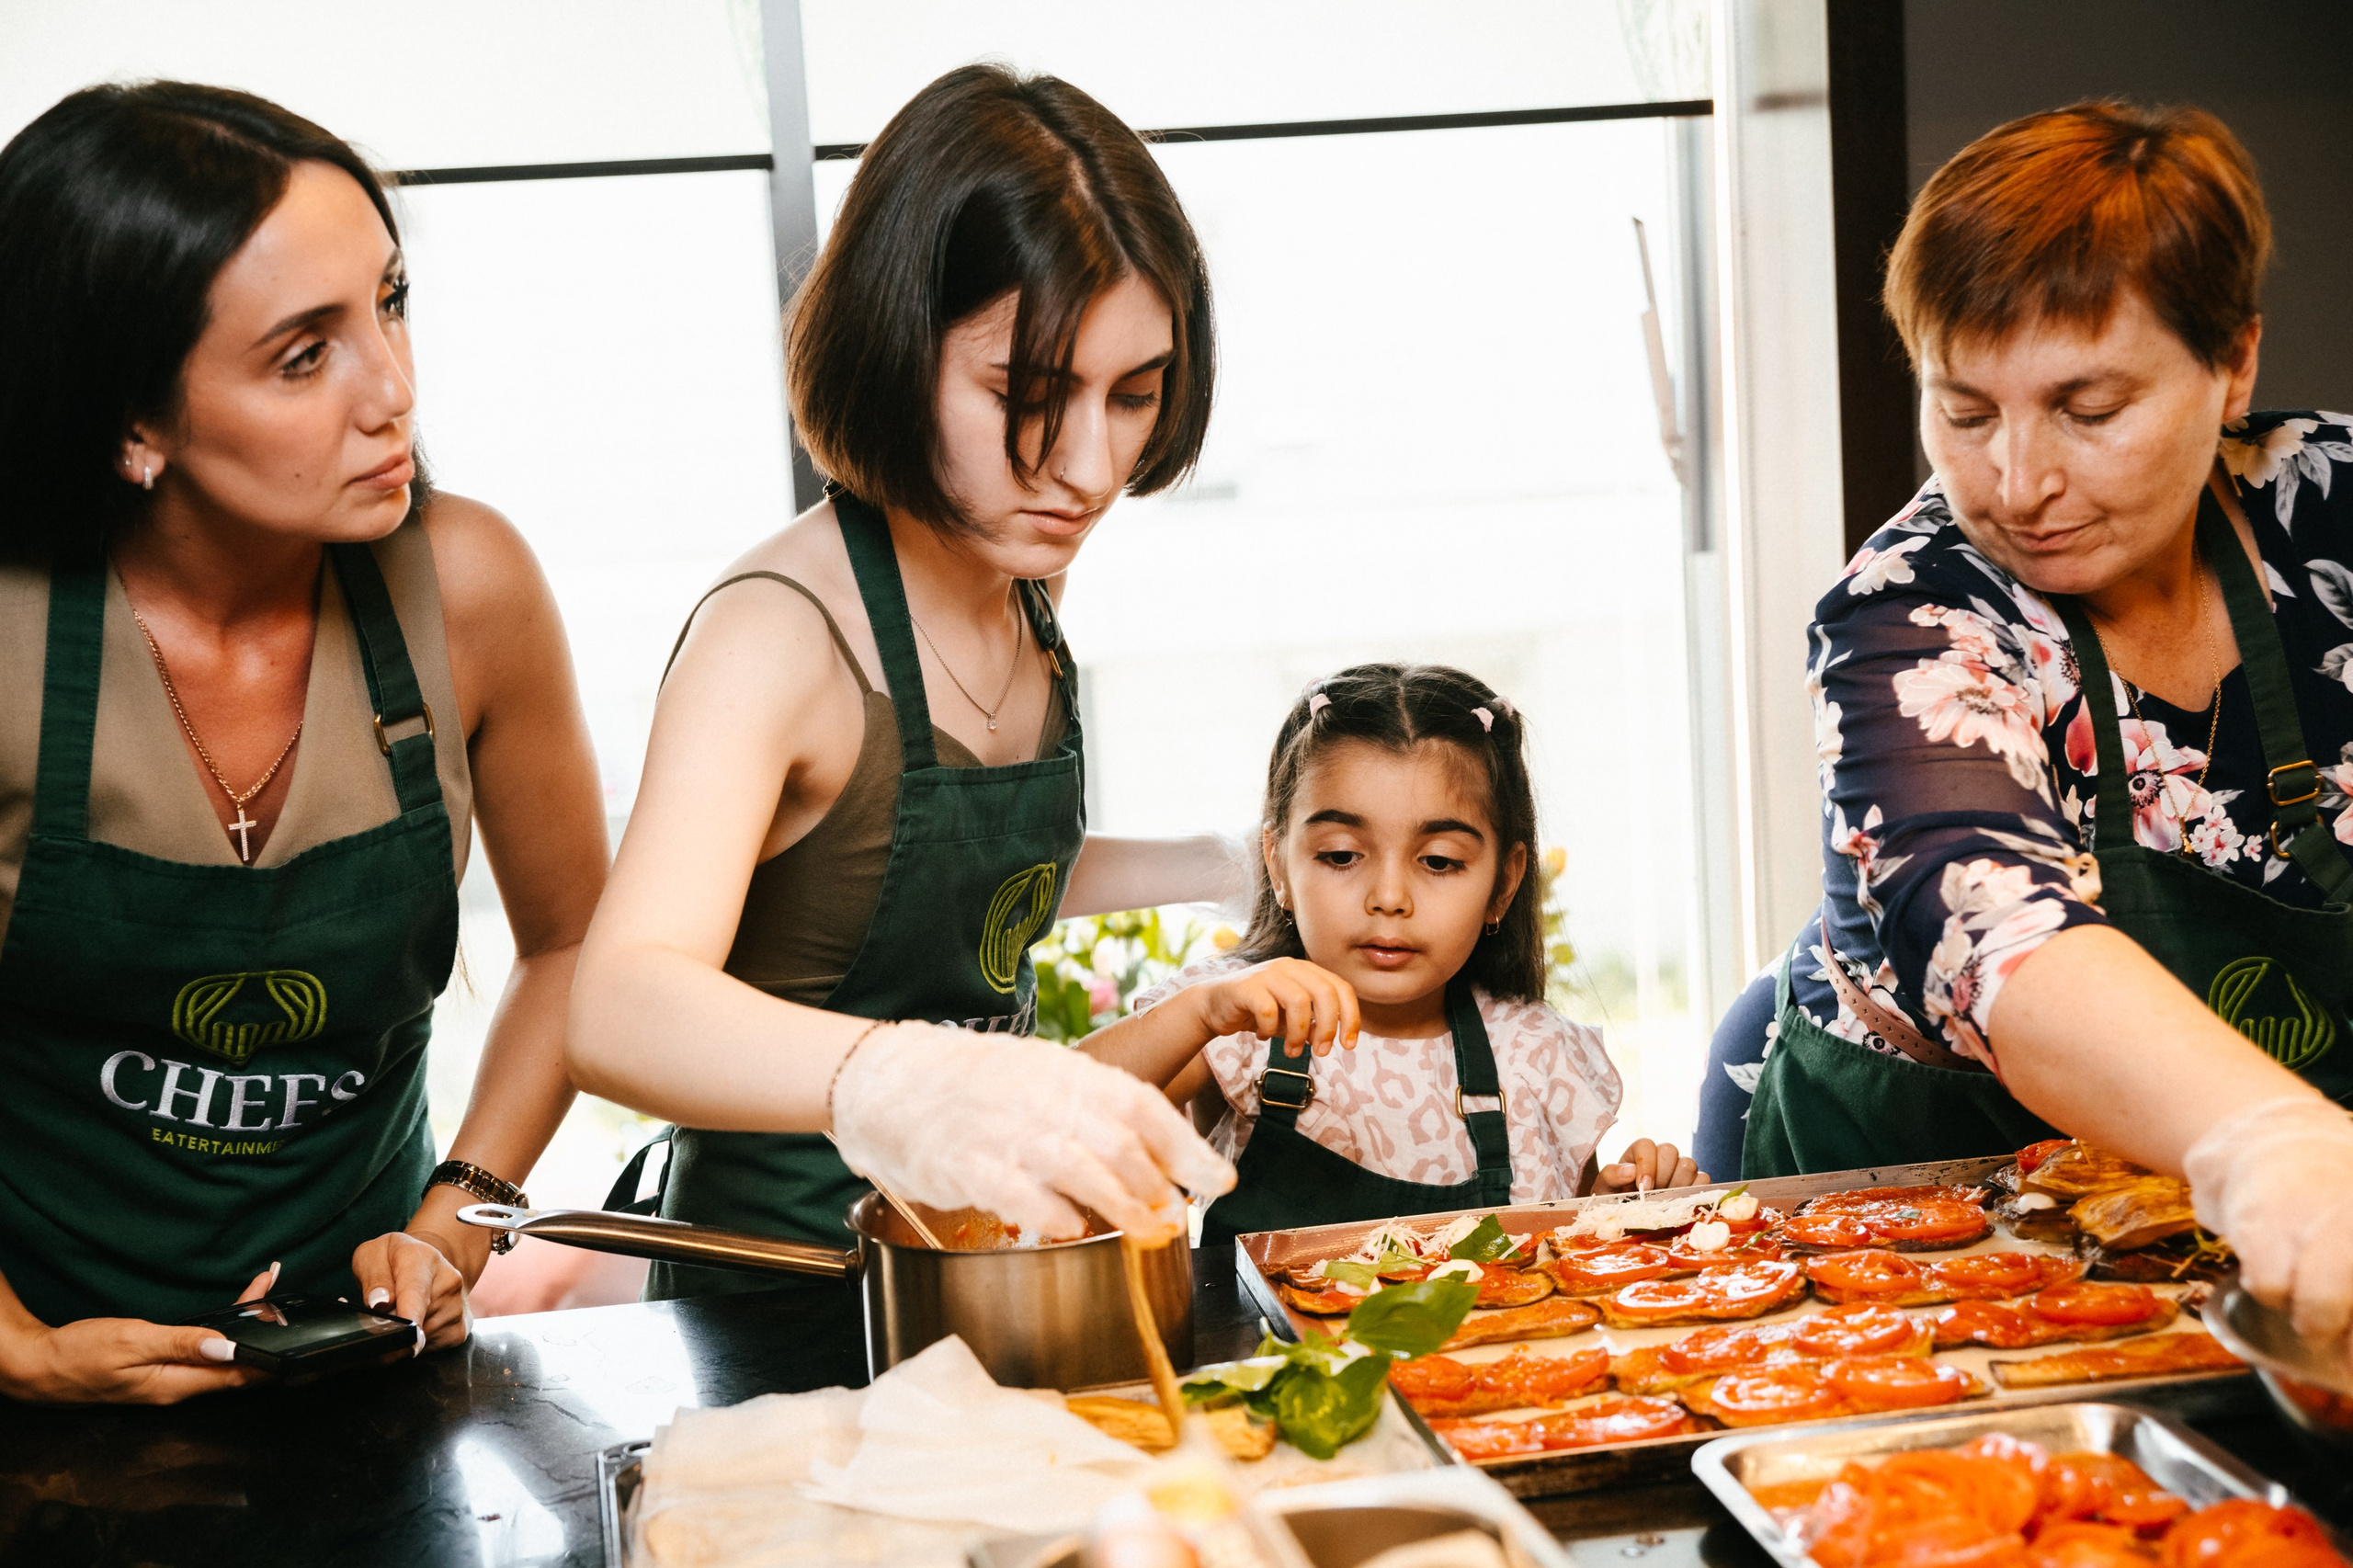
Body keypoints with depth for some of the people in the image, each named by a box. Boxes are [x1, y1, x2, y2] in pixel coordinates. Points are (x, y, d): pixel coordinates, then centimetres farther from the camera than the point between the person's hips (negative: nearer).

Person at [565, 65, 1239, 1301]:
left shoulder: (1021, 576, 3)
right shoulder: (777, 633, -20)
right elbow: (616, 1010, -36)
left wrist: (1224, 867, 17)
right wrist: (894, 1081, -52)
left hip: (985, 1232, 6)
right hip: (787, 1275, -5)